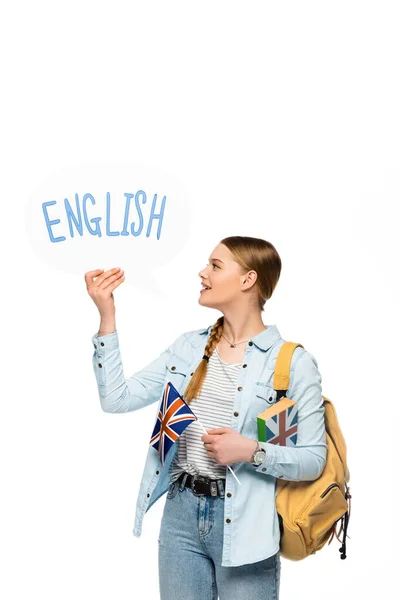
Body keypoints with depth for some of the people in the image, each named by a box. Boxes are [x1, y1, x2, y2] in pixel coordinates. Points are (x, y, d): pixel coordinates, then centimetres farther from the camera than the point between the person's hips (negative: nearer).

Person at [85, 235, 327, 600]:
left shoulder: (292, 362, -8)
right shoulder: (189, 346, 6)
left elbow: (314, 459, -7)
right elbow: (117, 398, 0)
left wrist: (252, 451, -22)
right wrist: (107, 316, -3)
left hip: (244, 523, -4)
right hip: (181, 514, 4)